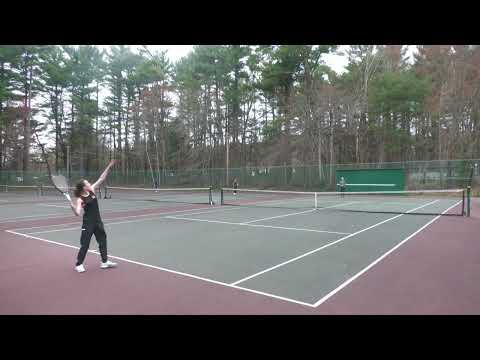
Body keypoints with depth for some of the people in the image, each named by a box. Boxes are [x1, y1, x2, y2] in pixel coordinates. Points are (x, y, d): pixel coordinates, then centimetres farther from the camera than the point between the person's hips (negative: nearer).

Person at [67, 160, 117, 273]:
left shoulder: (92, 190, 0)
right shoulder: (80, 199, -16)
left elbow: (101, 179, 1)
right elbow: (77, 213, -25)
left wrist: (109, 166, -2)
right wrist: (73, 207, -44)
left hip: (97, 221, 7)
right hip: (88, 223, -7)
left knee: (103, 240, 13)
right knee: (85, 244, 1)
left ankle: (104, 262, 25)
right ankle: (78, 264, 19)